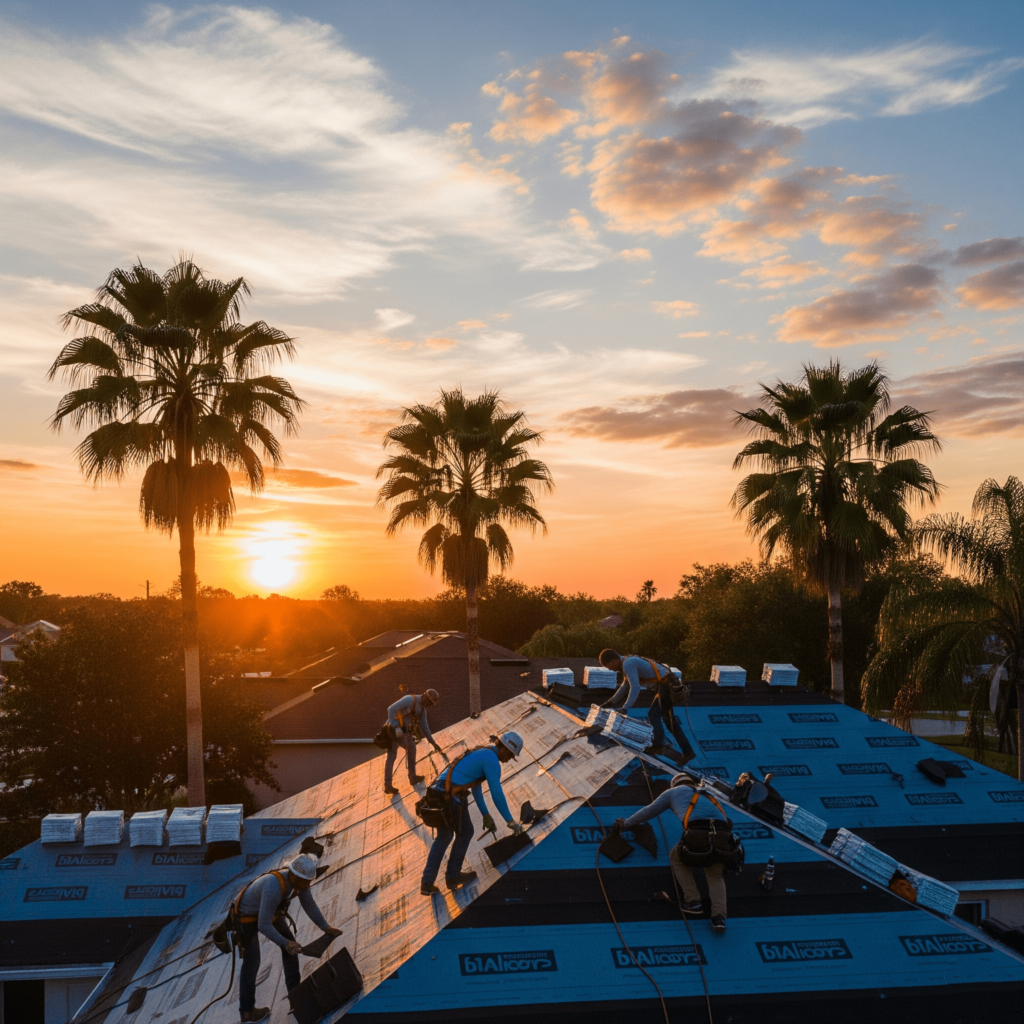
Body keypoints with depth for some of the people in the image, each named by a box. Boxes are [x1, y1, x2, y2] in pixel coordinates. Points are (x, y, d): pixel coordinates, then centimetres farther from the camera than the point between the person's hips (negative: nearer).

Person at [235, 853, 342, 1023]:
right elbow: (263, 925, -39)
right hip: (247, 916, -8)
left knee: (290, 944, 9)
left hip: (267, 912, 8)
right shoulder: (274, 889, -43)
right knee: (251, 963, -4)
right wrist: (285, 943, -38)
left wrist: (325, 927, -9)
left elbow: (309, 904, -4)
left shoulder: (299, 879, -18)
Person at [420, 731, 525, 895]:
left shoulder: (480, 753, 23)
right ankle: (452, 876, 28)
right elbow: (497, 794, -9)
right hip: (452, 797, -9)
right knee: (465, 833, 16)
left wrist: (485, 814, 28)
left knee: (444, 837, 21)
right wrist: (510, 821, -2)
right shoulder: (492, 761, -6)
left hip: (437, 792, 9)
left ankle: (427, 883, 18)